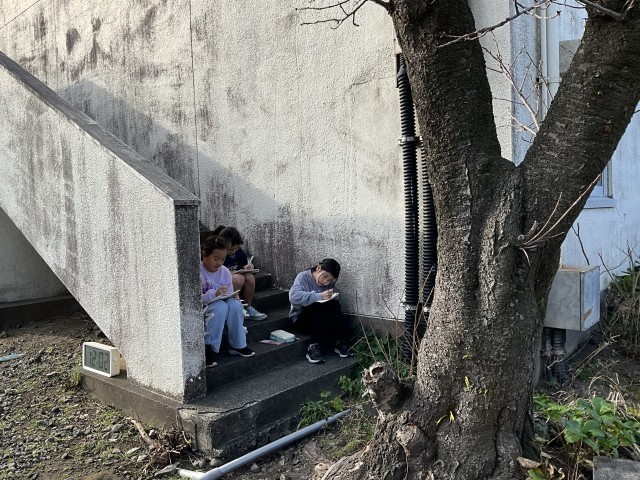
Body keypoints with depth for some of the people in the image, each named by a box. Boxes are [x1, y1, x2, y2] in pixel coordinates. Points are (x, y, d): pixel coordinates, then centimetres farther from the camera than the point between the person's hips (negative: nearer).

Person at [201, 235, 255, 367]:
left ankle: (237, 345, -13)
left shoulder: (224, 272, 1)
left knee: (234, 304, -27)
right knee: (220, 306, -36)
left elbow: (230, 294, 5)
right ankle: (209, 349, -27)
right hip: (202, 308, -5)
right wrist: (214, 294, -37)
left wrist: (233, 296, -20)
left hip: (222, 304, 5)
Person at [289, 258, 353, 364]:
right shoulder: (303, 277, -14)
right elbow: (293, 297, -30)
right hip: (301, 318, -4)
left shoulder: (330, 283, 2)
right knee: (317, 306, -33)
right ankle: (314, 346, -34)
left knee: (334, 304, -24)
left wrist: (334, 298, -17)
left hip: (320, 318, 5)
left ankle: (340, 343, -21)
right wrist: (319, 296, -37)